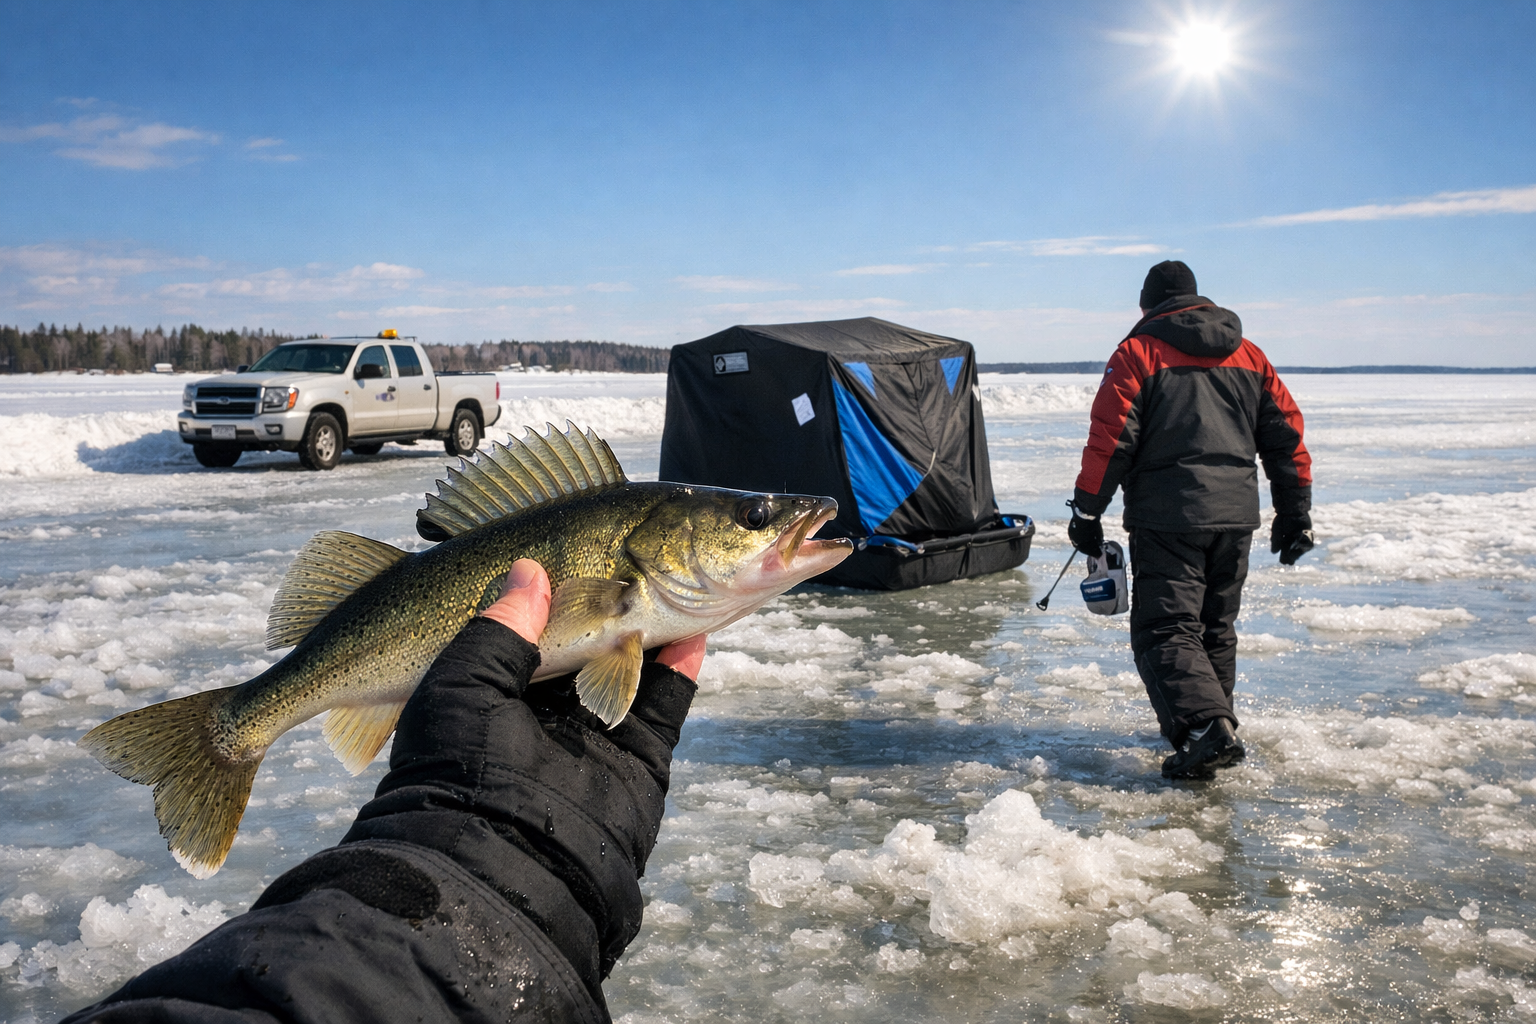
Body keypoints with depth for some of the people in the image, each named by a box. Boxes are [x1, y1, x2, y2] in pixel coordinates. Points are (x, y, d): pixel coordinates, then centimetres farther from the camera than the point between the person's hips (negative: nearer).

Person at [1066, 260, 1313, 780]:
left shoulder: (1138, 352, -2)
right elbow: (1286, 433, 14)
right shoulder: (1247, 354, 15)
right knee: (1214, 626, 18)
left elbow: (1110, 439, -10)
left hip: (1168, 514, -6)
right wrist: (1295, 514, 19)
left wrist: (1086, 511, -3)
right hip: (1235, 514, 6)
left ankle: (1205, 727, -21)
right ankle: (1214, 722, 25)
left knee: (1166, 629, -5)